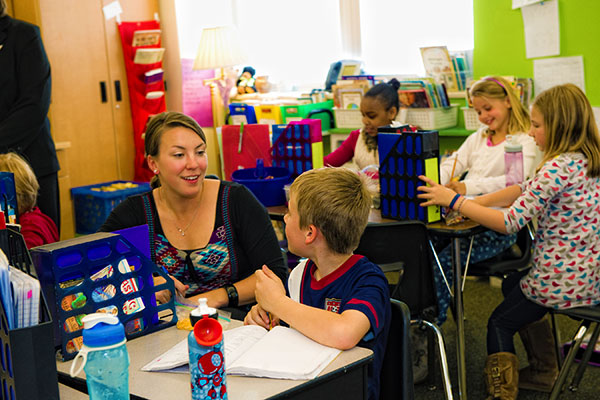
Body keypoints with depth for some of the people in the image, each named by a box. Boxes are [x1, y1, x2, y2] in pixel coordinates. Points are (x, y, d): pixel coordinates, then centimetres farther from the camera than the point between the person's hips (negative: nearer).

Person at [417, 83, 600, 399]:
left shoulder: (558, 168, -24)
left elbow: (510, 222, -25)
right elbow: (526, 190, 12)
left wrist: (455, 201, -18)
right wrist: (475, 202, 3)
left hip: (562, 282, -9)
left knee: (499, 323, 10)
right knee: (512, 285, 32)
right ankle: (543, 371, 37)